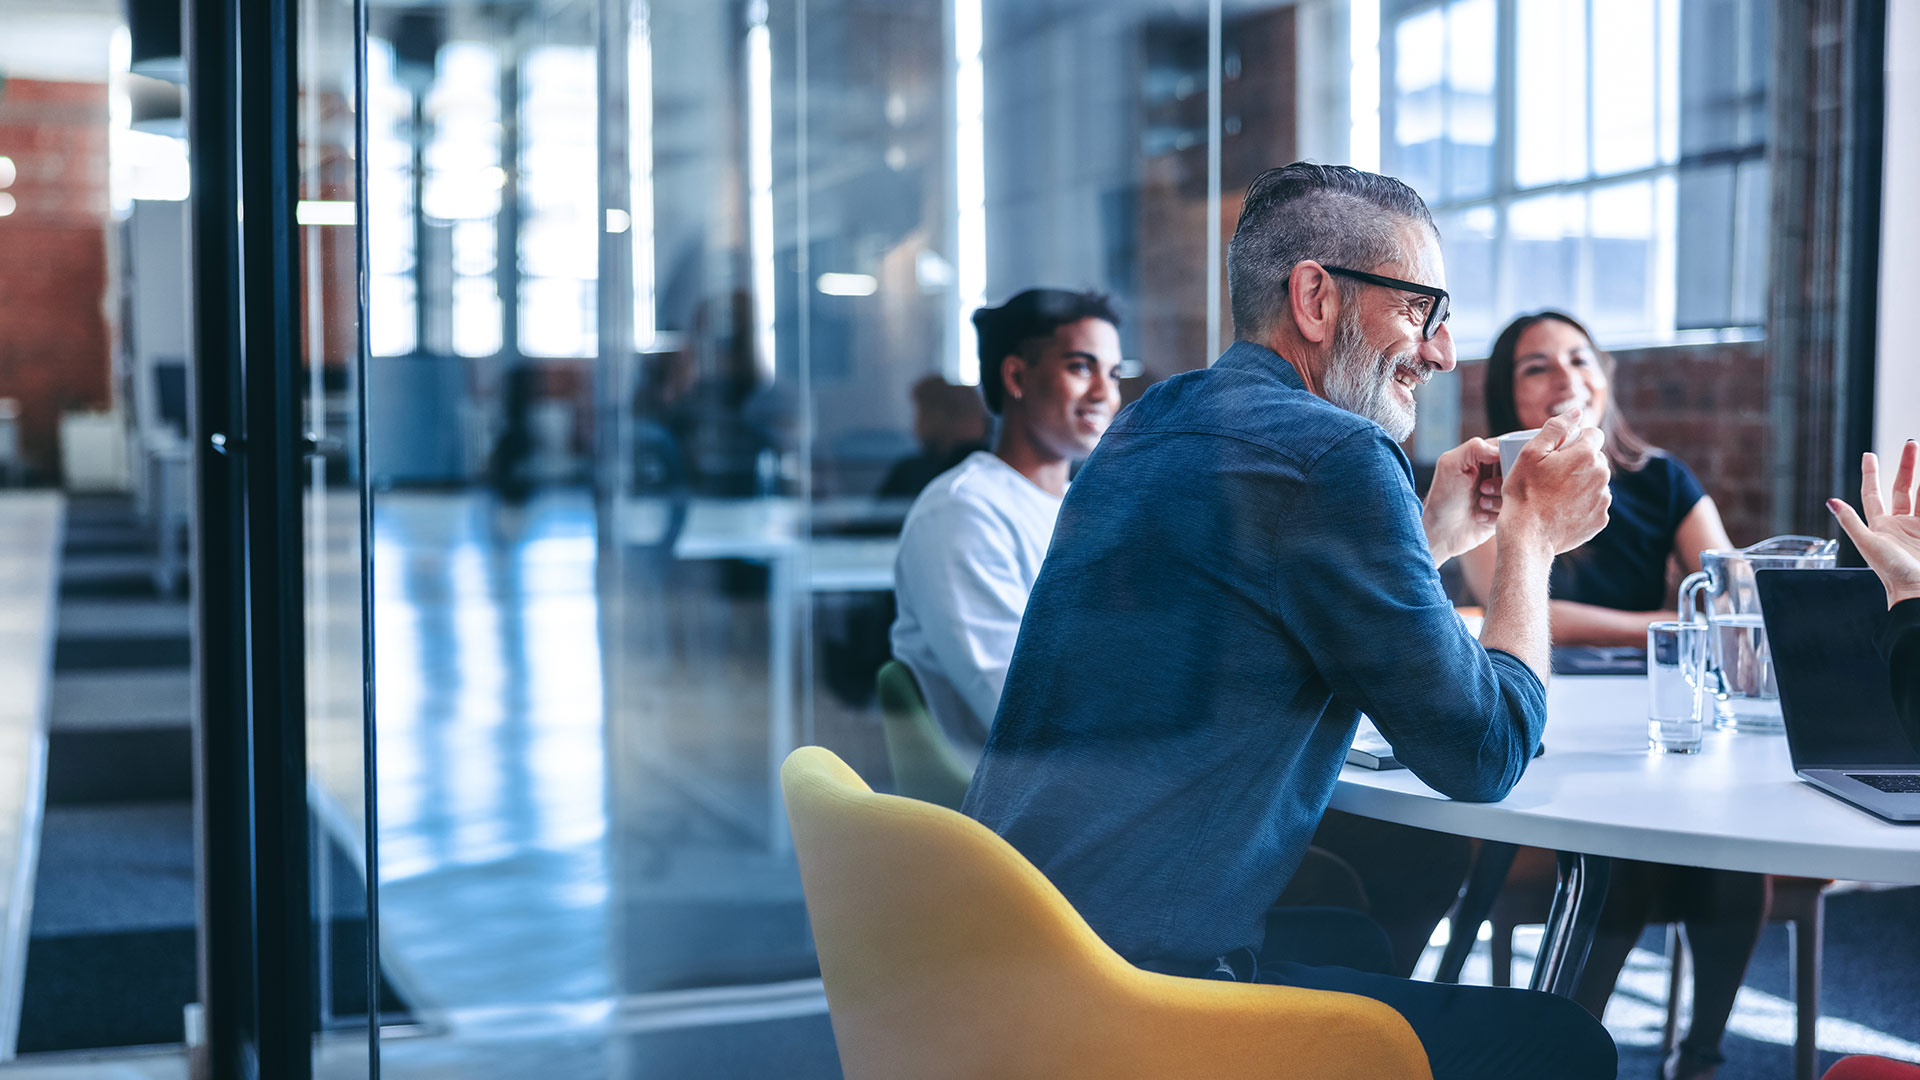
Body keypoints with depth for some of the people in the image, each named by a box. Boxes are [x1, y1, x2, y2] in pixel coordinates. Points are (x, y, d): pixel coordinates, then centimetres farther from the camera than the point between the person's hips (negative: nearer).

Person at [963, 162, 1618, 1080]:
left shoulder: (1152, 425, 13)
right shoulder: (1334, 455, -14)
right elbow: (1483, 756, -8)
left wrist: (1433, 539, 24)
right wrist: (1531, 536, 6)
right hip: (1135, 996, -10)